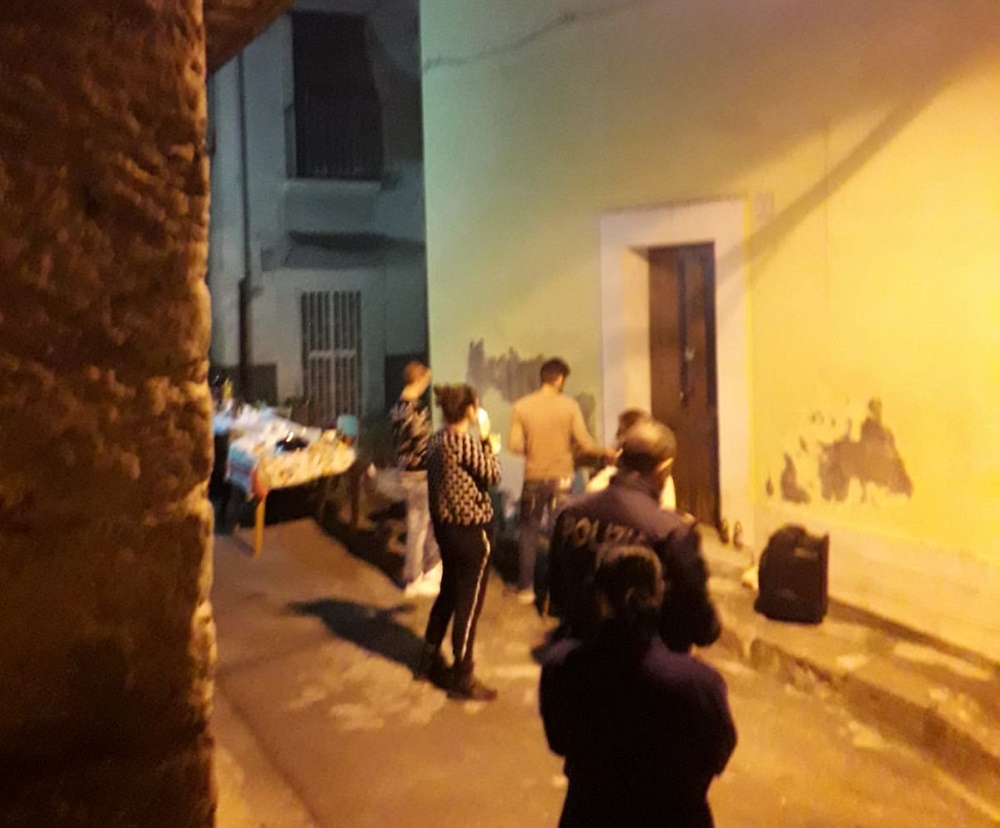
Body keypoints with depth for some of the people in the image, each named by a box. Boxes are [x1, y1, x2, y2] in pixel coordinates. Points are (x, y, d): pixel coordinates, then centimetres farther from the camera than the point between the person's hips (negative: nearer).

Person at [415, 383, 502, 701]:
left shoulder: (436, 440, 5)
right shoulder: (468, 442, -20)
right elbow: (492, 476, -12)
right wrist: (488, 443, -2)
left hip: (444, 525, 9)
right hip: (471, 529, -9)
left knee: (448, 592, 23)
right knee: (470, 602, 2)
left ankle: (428, 661, 34)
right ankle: (462, 678, 11)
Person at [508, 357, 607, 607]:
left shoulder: (521, 406, -7)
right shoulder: (569, 405, -10)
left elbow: (514, 445, -7)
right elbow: (584, 444, -11)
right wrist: (605, 451, 8)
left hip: (533, 478, 1)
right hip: (561, 478, -1)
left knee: (529, 532, 14)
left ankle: (526, 588, 17)